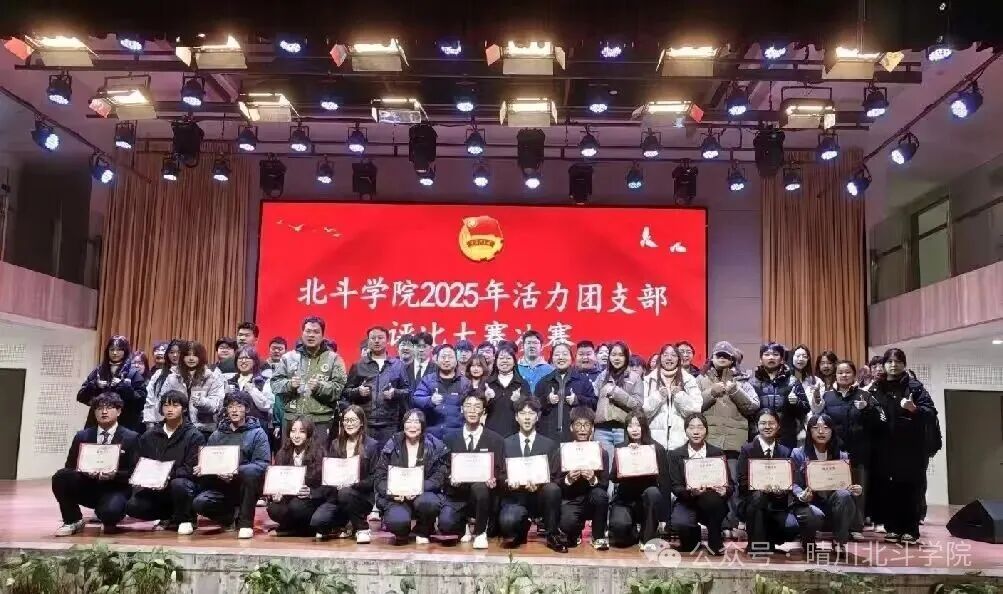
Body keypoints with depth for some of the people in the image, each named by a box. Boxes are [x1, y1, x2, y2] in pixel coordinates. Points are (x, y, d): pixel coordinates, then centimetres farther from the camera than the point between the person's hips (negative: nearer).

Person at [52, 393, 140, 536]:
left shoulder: (131, 438, 0)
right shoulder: (82, 436, 8)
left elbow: (133, 472, -4)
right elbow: (70, 467, 5)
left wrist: (114, 475, -24)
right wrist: (85, 471, -17)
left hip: (115, 489, -3)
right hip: (87, 487, 3)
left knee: (110, 512, -36)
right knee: (60, 476, -24)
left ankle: (109, 520, 6)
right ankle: (73, 521, -3)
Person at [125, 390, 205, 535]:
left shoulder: (194, 436, -3)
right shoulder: (149, 436, 11)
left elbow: (192, 468, -11)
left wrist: (170, 476, -27)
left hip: (182, 481, -4)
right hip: (154, 488, 4)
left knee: (178, 484, -38)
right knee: (133, 507, -21)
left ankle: (185, 519, -7)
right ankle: (170, 517, 7)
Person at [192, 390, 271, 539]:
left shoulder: (257, 433, 0)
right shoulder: (217, 434, 13)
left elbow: (262, 464, -12)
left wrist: (236, 471, -27)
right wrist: (202, 468, -14)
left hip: (246, 486, -3)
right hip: (221, 486, 3)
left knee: (250, 471, -36)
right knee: (199, 504, -27)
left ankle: (245, 523, -20)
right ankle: (229, 516, 7)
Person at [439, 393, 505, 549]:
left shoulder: (495, 440, 3)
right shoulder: (451, 439, 8)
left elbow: (501, 472, 1)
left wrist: (494, 480, -20)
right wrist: (450, 479, -14)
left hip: (483, 490, -1)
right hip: (457, 495, 1)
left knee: (479, 486, -38)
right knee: (445, 524, -28)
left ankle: (480, 532, -11)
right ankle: (465, 527, 11)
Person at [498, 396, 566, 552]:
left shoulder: (550, 445, 8)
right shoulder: (506, 444, 10)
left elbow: (555, 478, 2)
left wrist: (539, 485, -18)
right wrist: (508, 482, -16)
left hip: (540, 497, 1)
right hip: (515, 498, -1)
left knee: (553, 489, -34)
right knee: (507, 522, -35)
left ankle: (553, 536, -12)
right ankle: (522, 529, 5)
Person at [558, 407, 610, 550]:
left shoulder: (601, 452, -1)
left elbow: (605, 485, -6)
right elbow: (554, 484, -2)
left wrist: (594, 480, -27)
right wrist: (568, 480, -23)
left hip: (592, 501, 1)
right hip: (570, 501, -1)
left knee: (600, 494, -32)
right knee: (567, 524, -32)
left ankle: (598, 536, -7)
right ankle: (575, 533, 10)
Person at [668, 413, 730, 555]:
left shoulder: (718, 453, 5)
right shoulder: (676, 455, 4)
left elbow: (729, 483, 2)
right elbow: (675, 487, -2)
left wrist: (725, 490, -23)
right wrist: (690, 492, -24)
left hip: (712, 502, 1)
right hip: (687, 502, 0)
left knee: (714, 498, -36)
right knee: (679, 523, -33)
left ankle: (715, 541, -9)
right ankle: (693, 537, 7)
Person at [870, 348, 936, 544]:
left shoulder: (915, 386, 0)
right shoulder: (876, 388, 11)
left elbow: (932, 414, -6)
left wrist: (914, 409, -22)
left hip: (912, 448, -3)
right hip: (885, 448, 3)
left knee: (910, 489, -2)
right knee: (887, 489, 2)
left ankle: (910, 530, 5)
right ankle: (892, 528, 12)